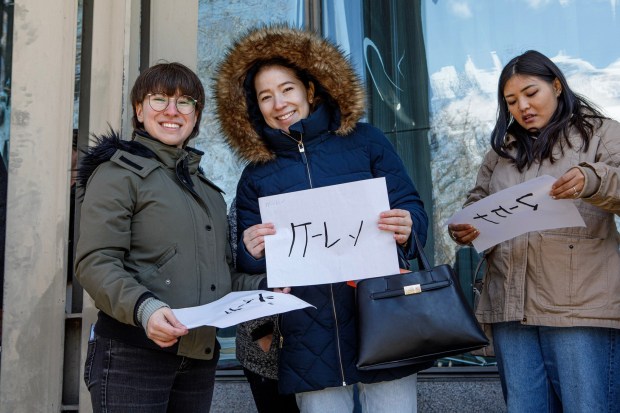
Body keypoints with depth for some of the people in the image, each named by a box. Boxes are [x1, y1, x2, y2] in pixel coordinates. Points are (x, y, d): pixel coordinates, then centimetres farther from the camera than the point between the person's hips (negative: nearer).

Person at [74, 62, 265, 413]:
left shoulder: (206, 187, 21)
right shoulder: (119, 171, -2)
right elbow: (95, 262, -12)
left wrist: (261, 287, 6)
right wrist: (143, 307, -28)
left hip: (201, 357, 7)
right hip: (132, 354, -6)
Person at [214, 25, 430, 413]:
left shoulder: (364, 141, 4)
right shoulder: (256, 176, 9)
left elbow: (413, 211, 5)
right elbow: (248, 265, 11)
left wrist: (406, 229, -18)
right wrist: (253, 253, -12)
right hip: (309, 337, 2)